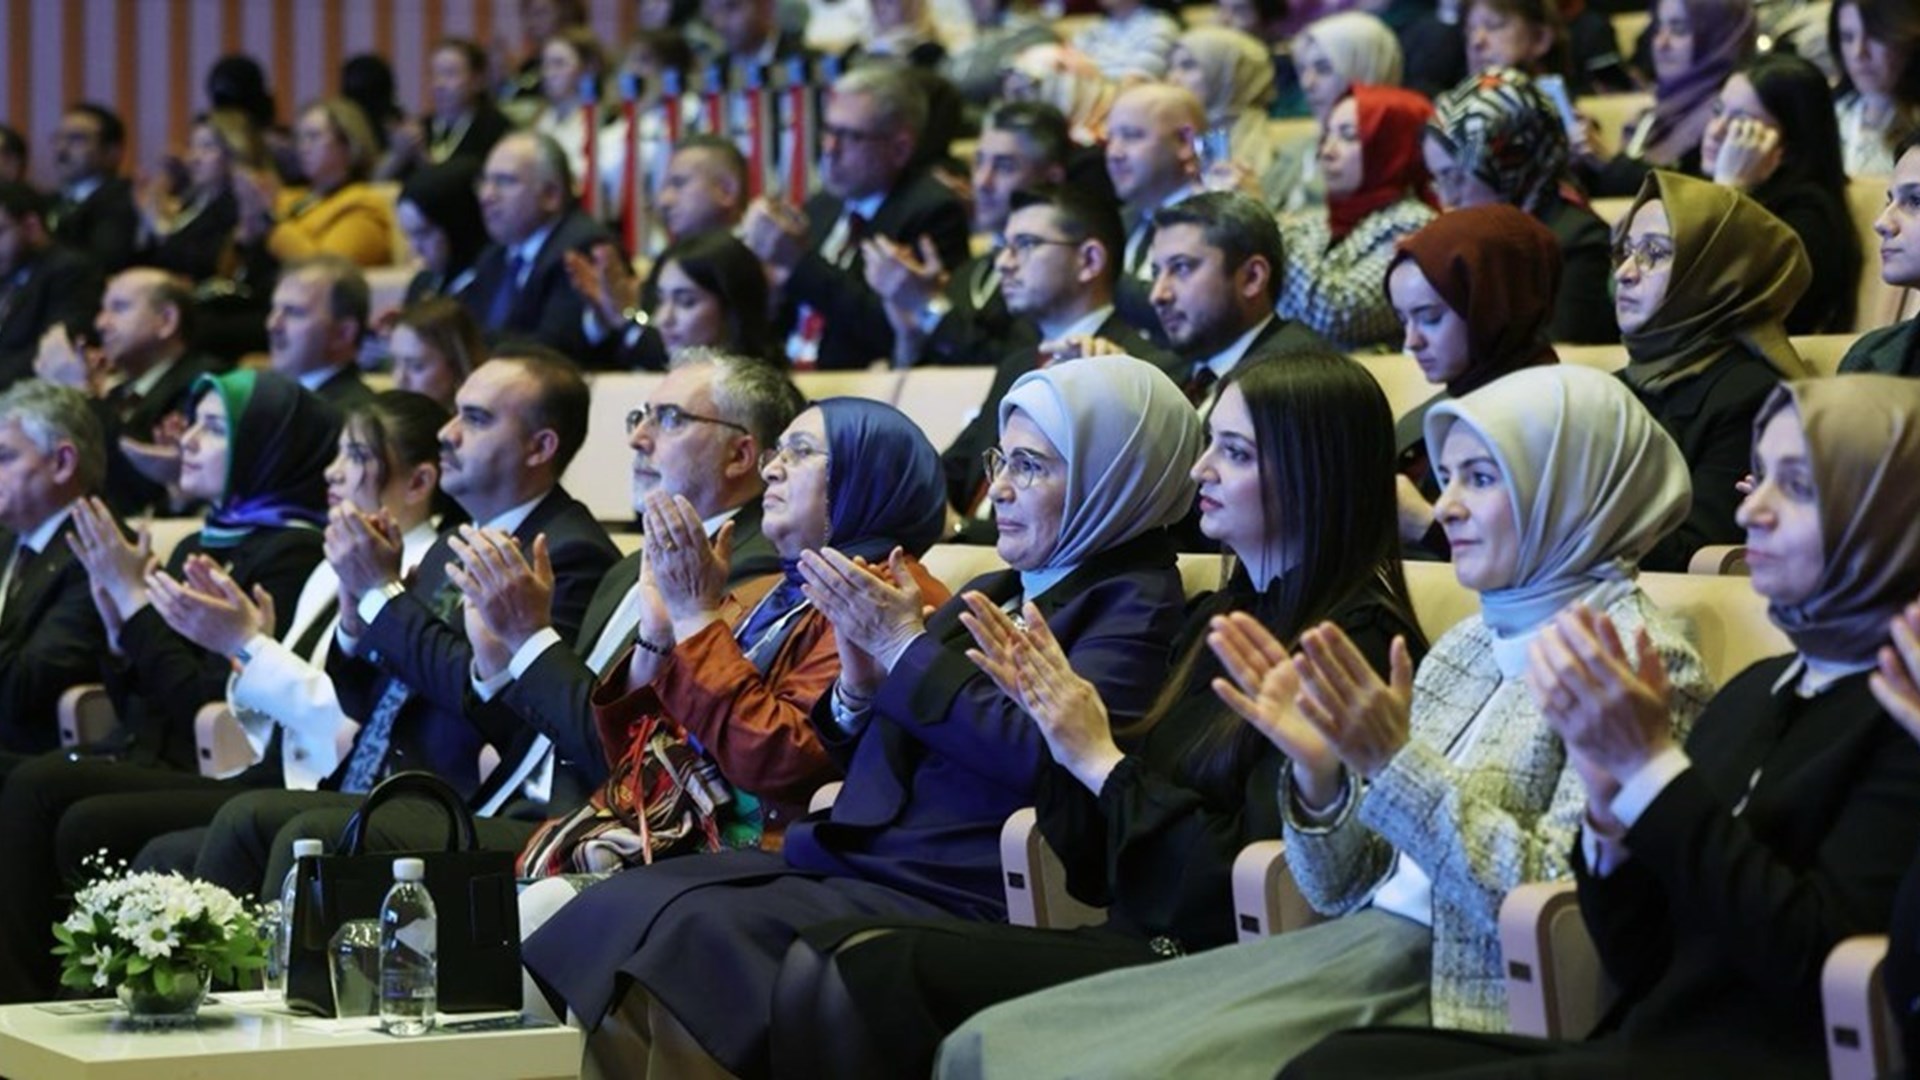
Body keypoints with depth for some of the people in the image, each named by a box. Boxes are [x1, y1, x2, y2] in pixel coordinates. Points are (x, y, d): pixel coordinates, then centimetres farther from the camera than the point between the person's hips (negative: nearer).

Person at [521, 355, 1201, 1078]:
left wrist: (905, 643, -10)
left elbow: (1044, 755, -19)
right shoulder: (995, 594, 23)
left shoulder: (1133, 604, -2)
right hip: (852, 858, 9)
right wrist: (859, 685, 2)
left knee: (695, 935, -27)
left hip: (948, 900, -9)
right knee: (625, 904, -12)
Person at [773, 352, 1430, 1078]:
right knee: (822, 961, -11)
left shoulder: (1354, 643, -9)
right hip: (1137, 938, 8)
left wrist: (1103, 760, -7)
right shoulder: (1217, 617, 18)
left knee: (873, 972, -23)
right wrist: (1059, 722, 2)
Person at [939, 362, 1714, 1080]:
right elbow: (1344, 891, 15)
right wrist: (1317, 769, -4)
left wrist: (1395, 766, -19)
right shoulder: (1465, 646, 16)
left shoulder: (1634, 656, -7)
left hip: (1467, 998, -8)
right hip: (1360, 952, 8)